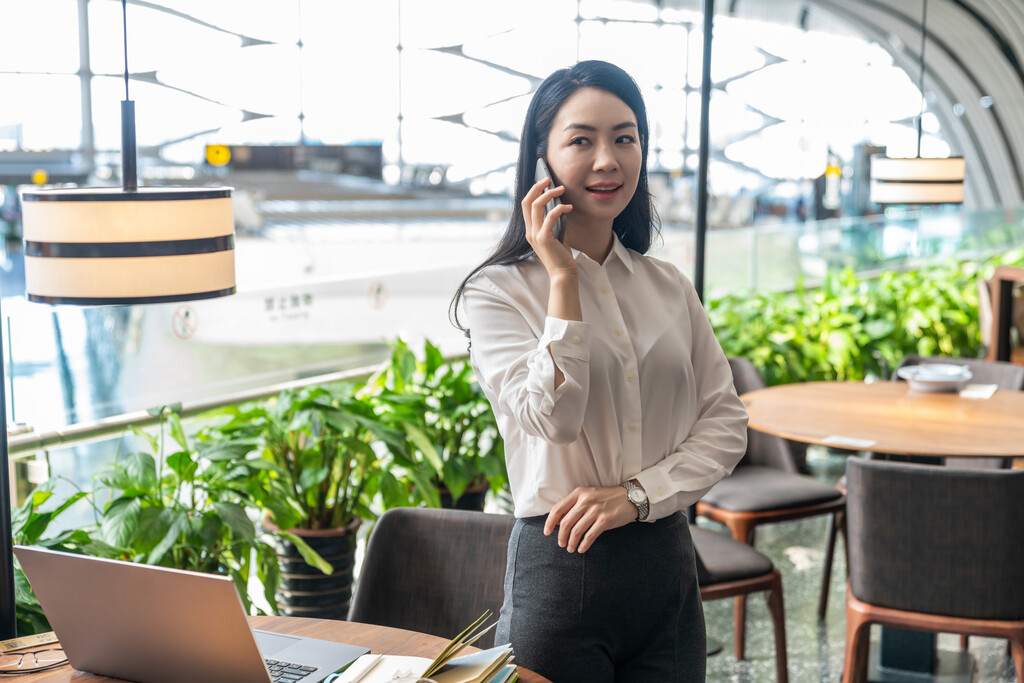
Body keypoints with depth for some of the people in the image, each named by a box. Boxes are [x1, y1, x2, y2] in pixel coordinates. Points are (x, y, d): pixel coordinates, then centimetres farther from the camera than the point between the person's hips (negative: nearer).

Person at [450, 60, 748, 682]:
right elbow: (553, 417, -19)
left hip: (667, 563, 4)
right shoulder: (497, 291, -5)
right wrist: (562, 276, -16)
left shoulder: (669, 286, 8)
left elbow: (726, 421, 6)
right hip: (562, 567, -4)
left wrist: (637, 493, -9)